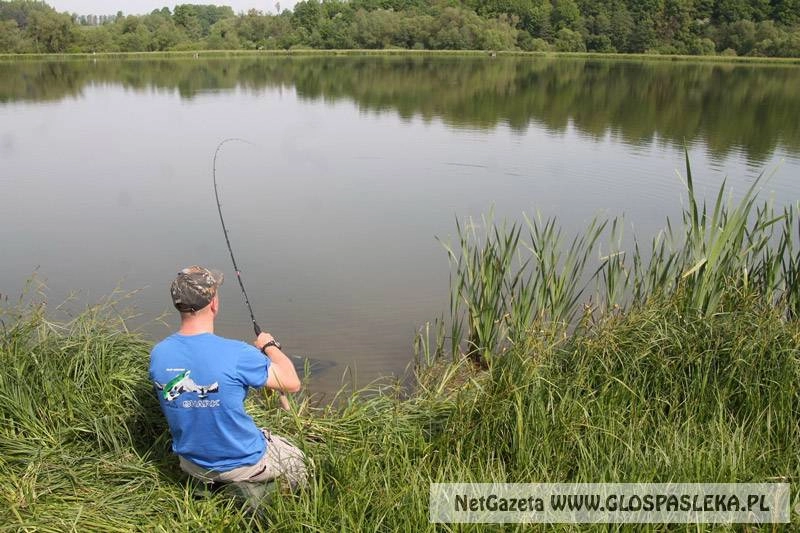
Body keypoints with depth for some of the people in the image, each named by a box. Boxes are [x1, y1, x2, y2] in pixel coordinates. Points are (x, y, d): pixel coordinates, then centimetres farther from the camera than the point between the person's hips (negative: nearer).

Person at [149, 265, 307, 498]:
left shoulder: (157, 355, -12)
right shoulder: (236, 354, -29)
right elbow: (292, 383, -17)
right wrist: (269, 345, 0)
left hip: (192, 465, 5)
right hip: (243, 463, -5)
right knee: (295, 460, 23)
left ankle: (206, 484, 17)